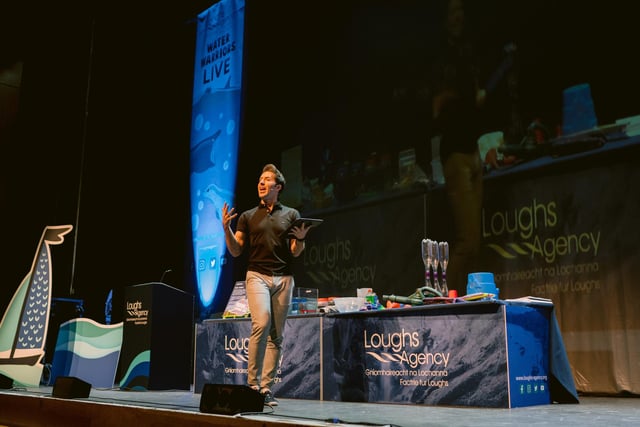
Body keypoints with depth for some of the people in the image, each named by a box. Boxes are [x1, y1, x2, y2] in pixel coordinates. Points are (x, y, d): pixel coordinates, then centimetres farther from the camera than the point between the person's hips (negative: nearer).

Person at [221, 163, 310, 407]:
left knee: (276, 335, 0)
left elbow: (295, 253, 9)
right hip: (257, 275, -1)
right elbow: (235, 251, 8)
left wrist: (301, 239, -12)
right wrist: (226, 228, -7)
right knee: (261, 324, -23)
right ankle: (253, 382, -13)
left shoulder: (291, 215, 13)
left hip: (283, 278, 2)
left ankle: (266, 388, 6)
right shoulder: (247, 217, 13)